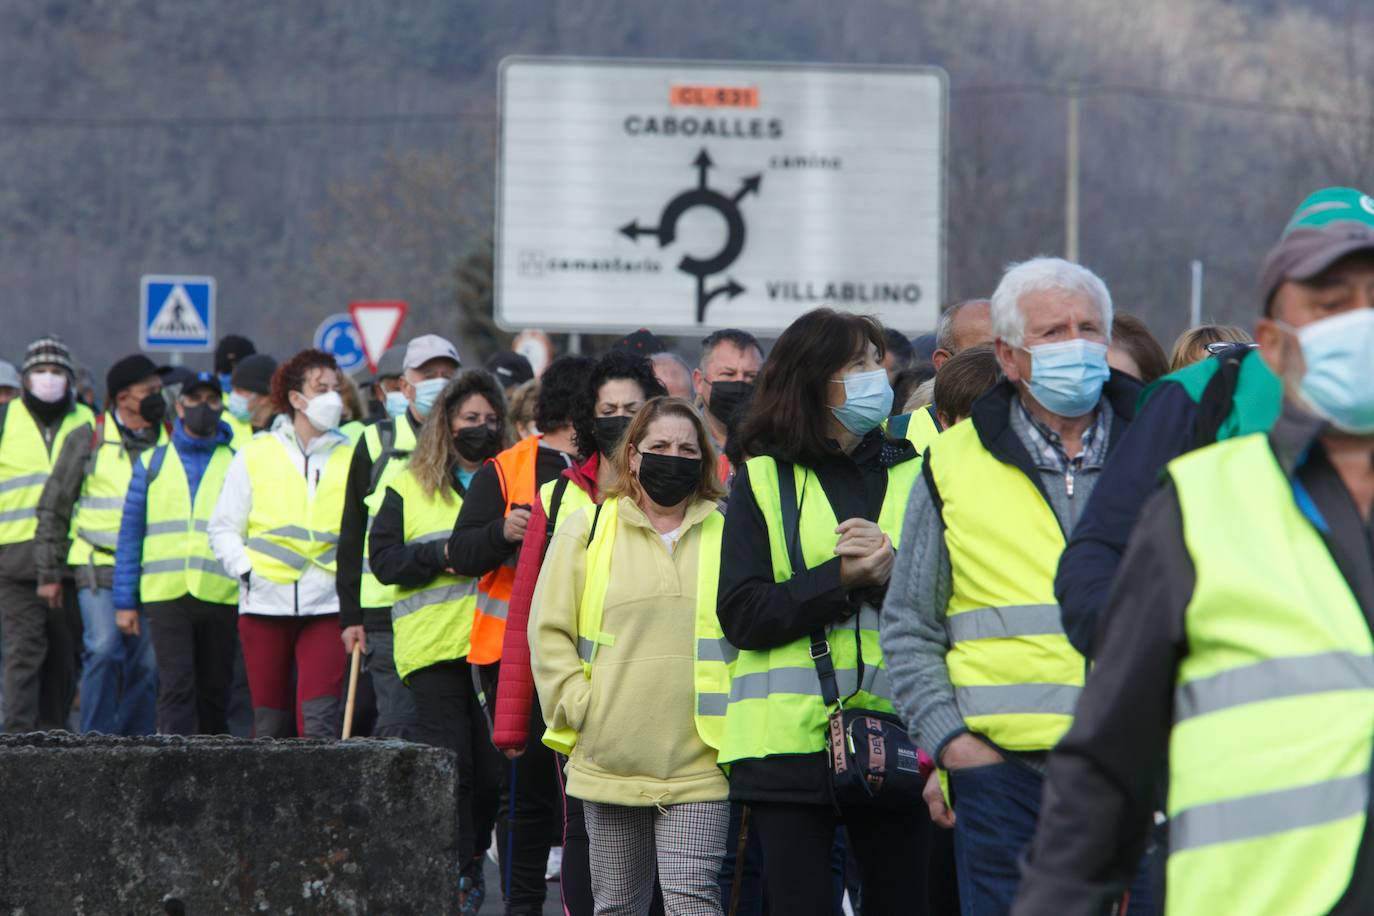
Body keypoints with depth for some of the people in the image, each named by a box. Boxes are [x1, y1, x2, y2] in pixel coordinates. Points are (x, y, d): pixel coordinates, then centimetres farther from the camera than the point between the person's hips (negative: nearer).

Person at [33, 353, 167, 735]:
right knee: (104, 650, -17)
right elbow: (53, 508, 8)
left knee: (147, 663, 0)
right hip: (99, 565, -3)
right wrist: (49, 574, 5)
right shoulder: (87, 439, 4)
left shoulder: (169, 441, 11)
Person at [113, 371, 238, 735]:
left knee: (214, 691, 8)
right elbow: (130, 534, 11)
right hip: (165, 594, -1)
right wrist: (124, 601, 5)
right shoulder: (152, 462, 11)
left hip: (221, 595, 1)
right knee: (176, 688, -11)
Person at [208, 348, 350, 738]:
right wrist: (246, 570, -5)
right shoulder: (255, 455, 7)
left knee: (319, 718, -15)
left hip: (327, 604, 0)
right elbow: (223, 529, 10)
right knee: (270, 722, 4)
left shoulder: (350, 458, 10)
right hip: (266, 602, 1)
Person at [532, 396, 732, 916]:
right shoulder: (587, 530, 7)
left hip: (698, 765, -1)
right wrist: (580, 708, -3)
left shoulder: (727, 534, 7)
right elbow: (549, 632, 7)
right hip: (610, 764, 1)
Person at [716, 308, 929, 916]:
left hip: (892, 735, 2)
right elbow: (742, 614, -6)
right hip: (792, 736, -2)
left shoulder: (911, 471, 12)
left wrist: (891, 573, -14)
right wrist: (841, 579, -15)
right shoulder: (763, 479, 5)